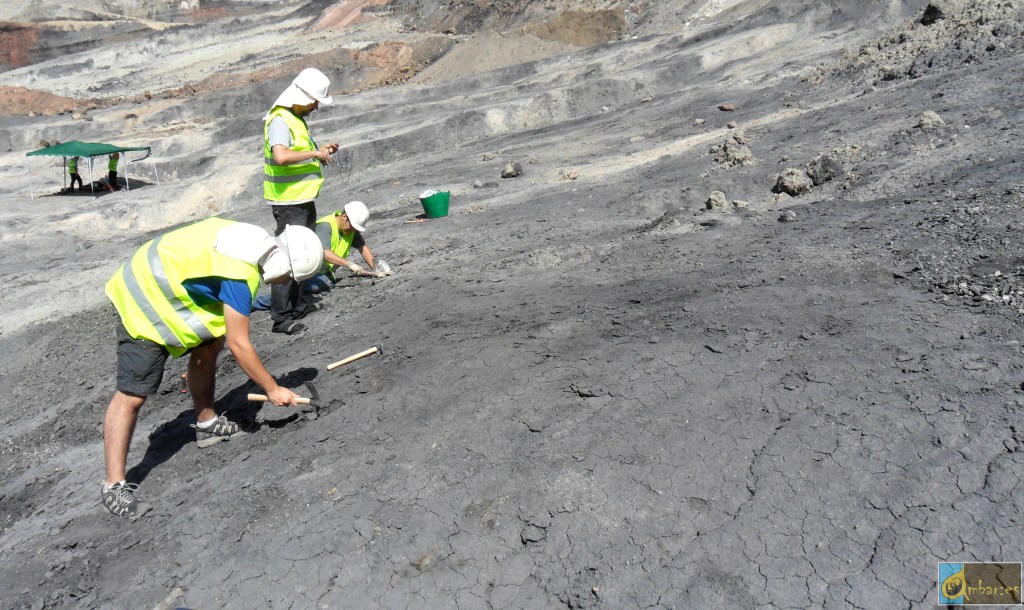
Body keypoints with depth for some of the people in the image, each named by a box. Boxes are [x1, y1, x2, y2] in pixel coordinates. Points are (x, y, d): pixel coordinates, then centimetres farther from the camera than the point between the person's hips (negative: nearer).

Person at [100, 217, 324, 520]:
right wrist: (272, 389, -13)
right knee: (132, 395, -9)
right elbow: (239, 345, -23)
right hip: (144, 305, -10)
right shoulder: (240, 274, -28)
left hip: (154, 281, 10)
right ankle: (114, 487, -5)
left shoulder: (252, 238, -1)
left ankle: (207, 424, 29)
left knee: (207, 345, 15)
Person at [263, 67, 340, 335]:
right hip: (289, 202, -11)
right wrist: (314, 153, -24)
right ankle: (280, 316, -4)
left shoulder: (296, 118, 15)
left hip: (302, 198, 11)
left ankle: (297, 304, 31)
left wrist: (320, 151, 10)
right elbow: (281, 156, -34)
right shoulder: (280, 120, -18)